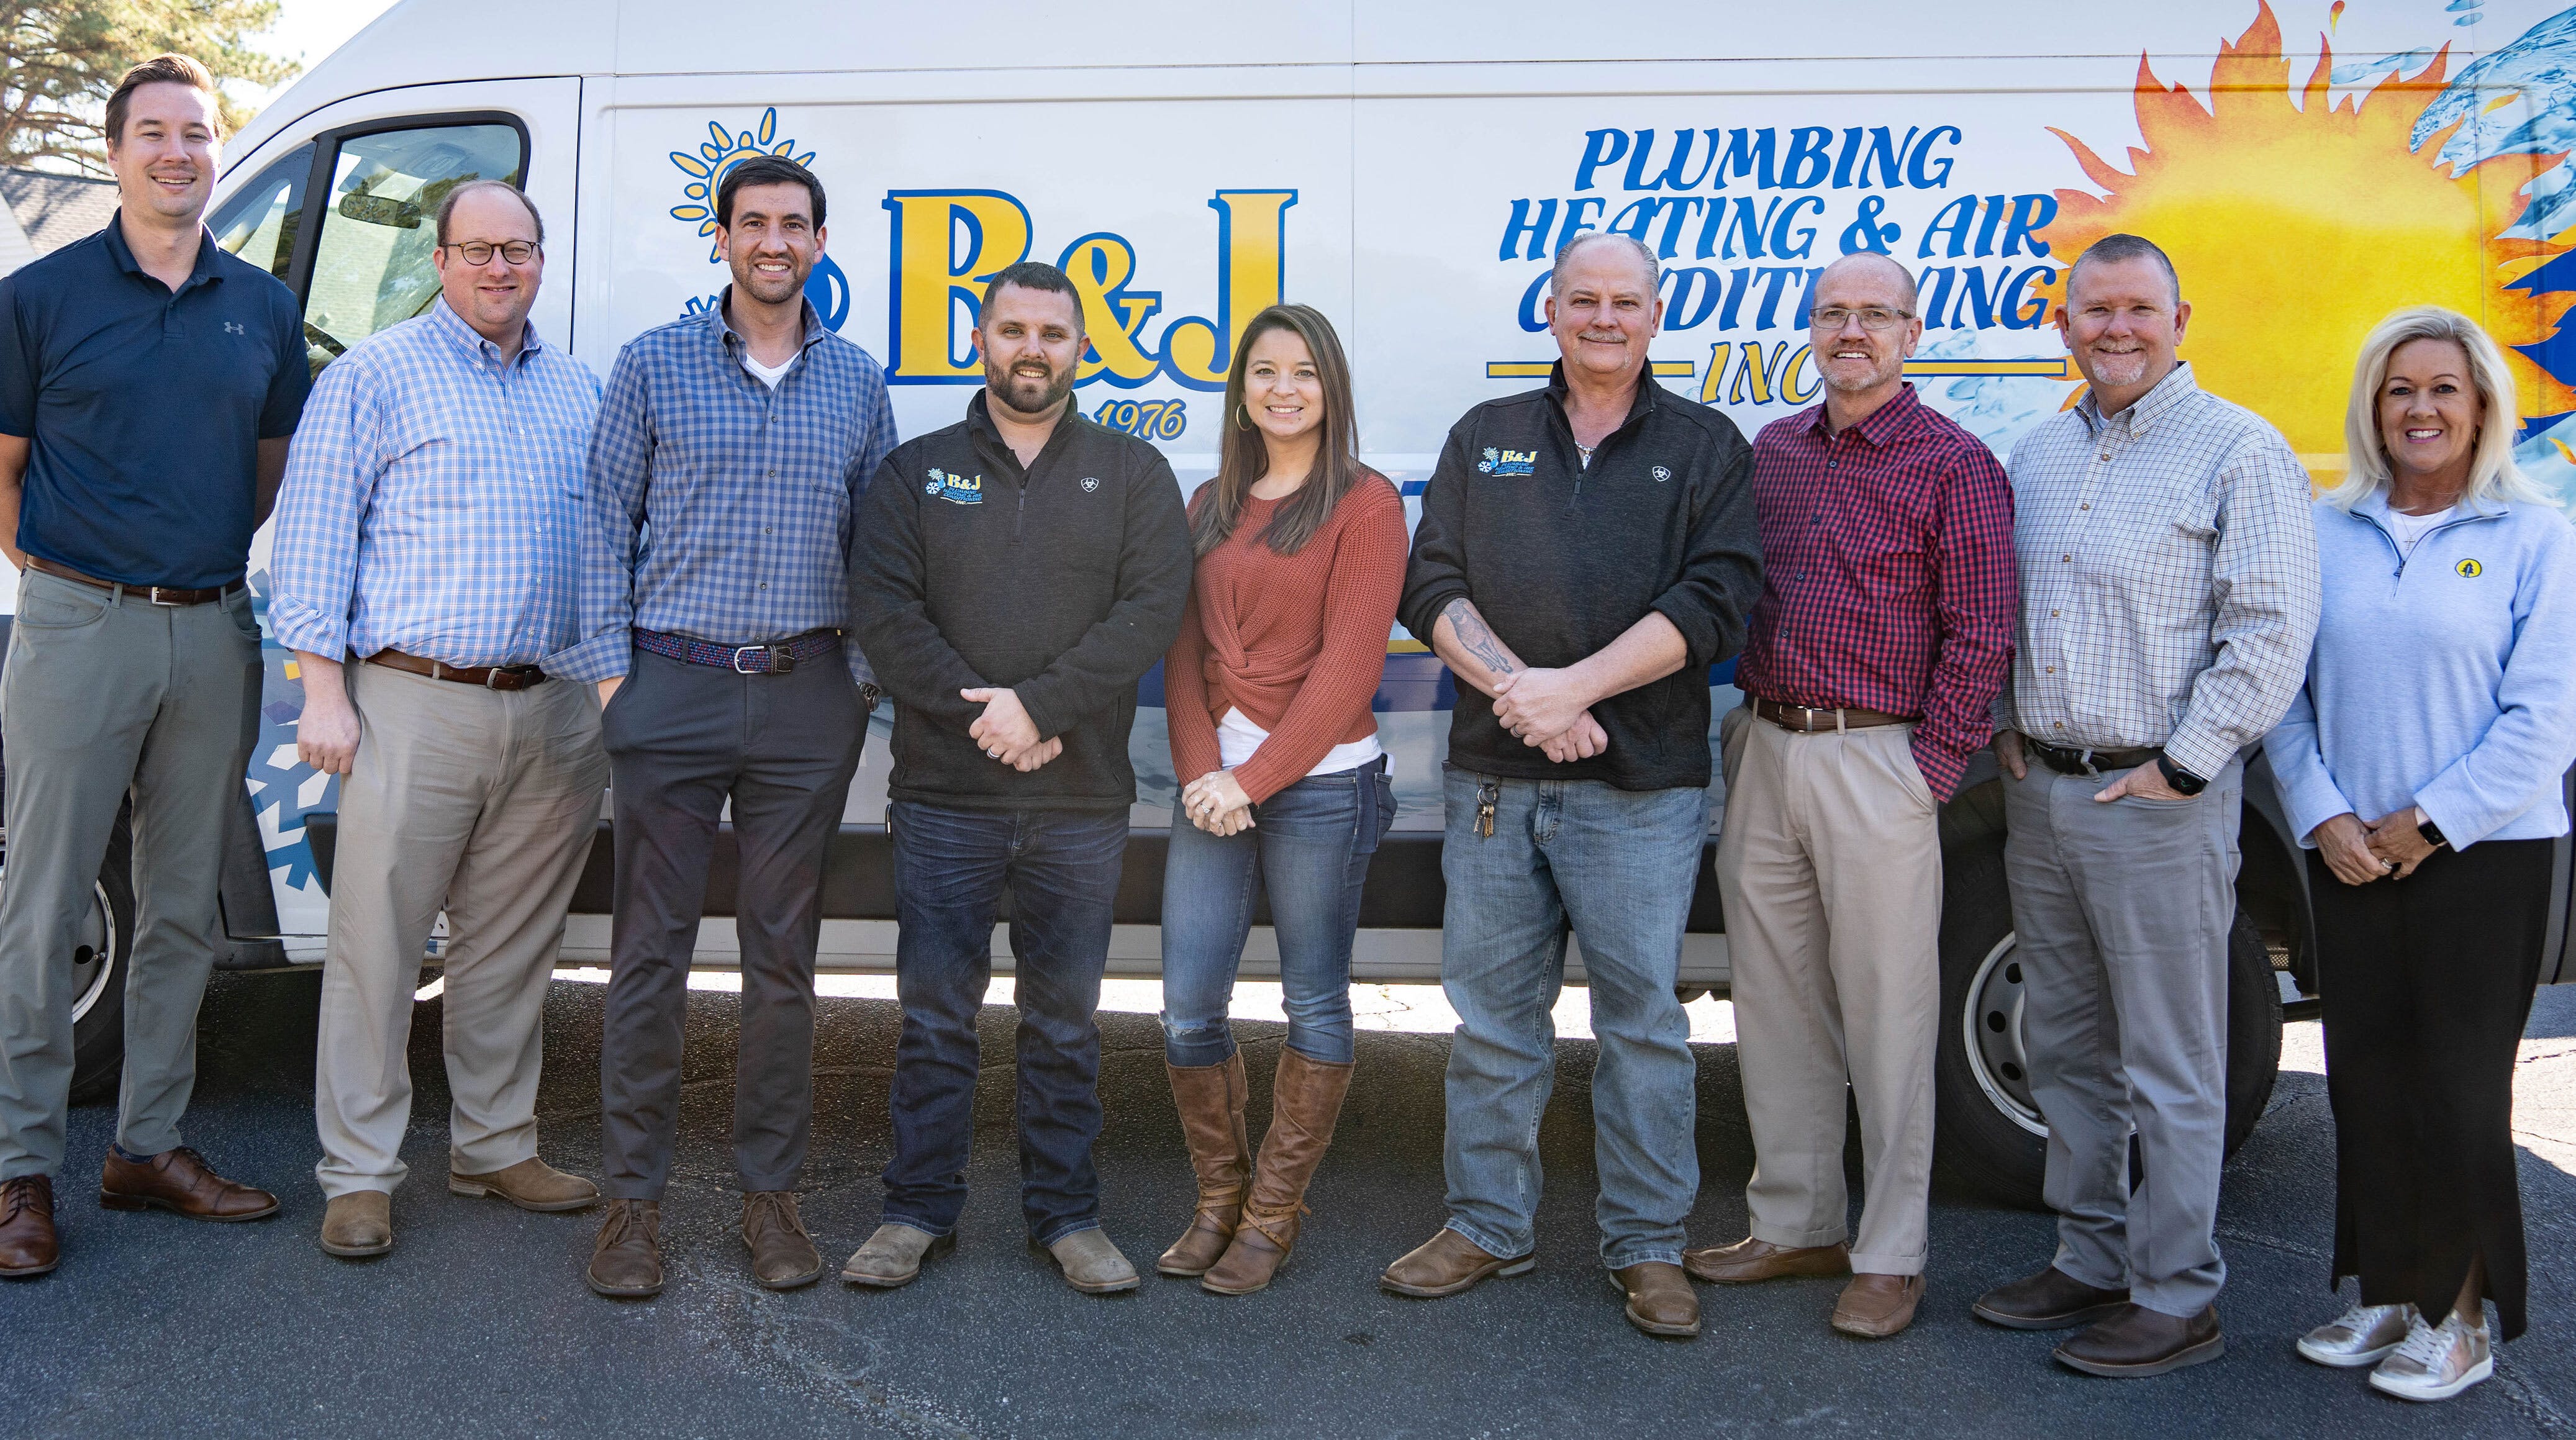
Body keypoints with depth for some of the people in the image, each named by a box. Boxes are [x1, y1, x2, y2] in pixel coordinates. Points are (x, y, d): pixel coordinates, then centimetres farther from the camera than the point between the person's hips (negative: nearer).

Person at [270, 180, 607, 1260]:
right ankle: (359, 1172, 10)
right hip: (415, 704, -4)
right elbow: (313, 536, -2)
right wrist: (324, 689, -8)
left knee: (511, 948, 11)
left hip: (553, 714, 5)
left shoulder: (579, 390, 17)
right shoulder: (374, 377, 2)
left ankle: (495, 1148, 23)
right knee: (376, 944, -1)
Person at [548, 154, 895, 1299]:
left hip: (808, 699, 2)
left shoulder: (858, 383, 10)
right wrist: (610, 668, -3)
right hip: (673, 688, -1)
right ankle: (632, 1195, 12)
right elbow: (607, 522, 5)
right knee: (651, 949, 1)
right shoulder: (653, 365, 6)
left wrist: (863, 677, 6)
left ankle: (771, 1192, 17)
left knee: (784, 954, 7)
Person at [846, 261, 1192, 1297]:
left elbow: (1152, 610, -6)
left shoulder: (1133, 475, 7)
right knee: (935, 1014, 5)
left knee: (1065, 1019, 8)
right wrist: (976, 712, -14)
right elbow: (885, 610, -2)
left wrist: (1040, 704, -16)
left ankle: (1065, 1212, 20)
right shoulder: (916, 471, 8)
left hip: (1080, 801, 0)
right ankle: (919, 1211, 17)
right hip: (943, 794, 0)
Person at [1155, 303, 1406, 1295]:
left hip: (1319, 782, -5)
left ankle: (1274, 1216, 18)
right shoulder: (1211, 506, 15)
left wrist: (1255, 777, -13)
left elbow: (1347, 664, -10)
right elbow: (1185, 650, 10)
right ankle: (1219, 1201, 20)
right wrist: (1200, 770, -5)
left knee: (1315, 1003, 5)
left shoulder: (1365, 504, -3)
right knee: (1188, 1008, 2)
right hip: (1212, 784, 5)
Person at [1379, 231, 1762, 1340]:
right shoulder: (1484, 439, 13)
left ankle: (1647, 1245, 16)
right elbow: (1431, 587, 5)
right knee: (1491, 1010, 9)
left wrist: (1572, 686, -16)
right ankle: (1487, 1226, 22)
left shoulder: (1707, 447, 6)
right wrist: (1514, 689, -11)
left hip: (1642, 789, -2)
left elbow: (1711, 603, -6)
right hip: (1492, 779, 3)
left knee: (1643, 1015, 3)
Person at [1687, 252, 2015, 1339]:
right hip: (1764, 752, 6)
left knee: (1885, 1014, 0)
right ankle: (1795, 1224, 26)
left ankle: (1891, 1256, 12)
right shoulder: (1773, 452, 13)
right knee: (1773, 1003, 12)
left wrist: (1928, 772, -13)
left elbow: (1981, 636, -9)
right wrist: (1751, 726, 10)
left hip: (1875, 763, -6)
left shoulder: (1955, 465, -5)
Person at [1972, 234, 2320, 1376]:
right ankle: (2091, 1261, 28)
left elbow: (2273, 627, -12)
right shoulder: (2037, 453, 14)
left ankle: (2177, 1301, 11)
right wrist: (2005, 722, 10)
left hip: (2156, 801, -7)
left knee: (2170, 1069, 0)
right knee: (2064, 1050, 15)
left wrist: (2183, 763, -15)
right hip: (2039, 792, 7)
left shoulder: (2240, 451, -6)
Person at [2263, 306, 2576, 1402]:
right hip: (2350, 857, 4)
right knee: (2365, 1075, 10)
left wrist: (2427, 822, -12)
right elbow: (2285, 689, 6)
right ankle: (2386, 1297, 24)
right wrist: (2323, 818, -6)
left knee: (2458, 1085, 1)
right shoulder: (2327, 531, 7)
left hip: (2484, 858, -3)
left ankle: (2459, 1320, 16)